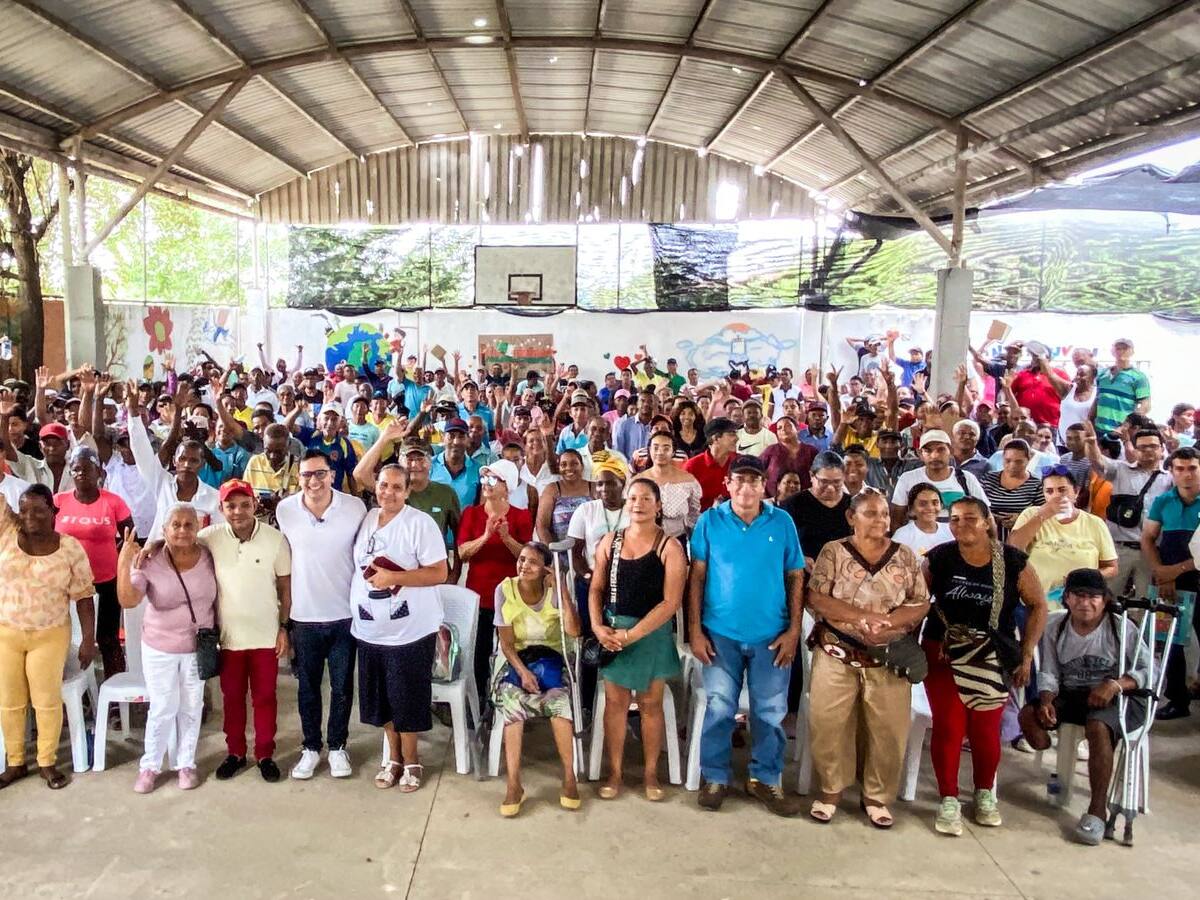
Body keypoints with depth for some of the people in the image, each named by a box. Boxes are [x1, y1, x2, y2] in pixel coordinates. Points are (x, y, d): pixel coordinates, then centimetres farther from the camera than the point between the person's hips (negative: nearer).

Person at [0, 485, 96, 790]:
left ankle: (47, 762, 24)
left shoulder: (70, 547, -10)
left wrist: (89, 639, -8)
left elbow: (83, 597, -7)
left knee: (47, 700, 7)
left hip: (49, 637, -2)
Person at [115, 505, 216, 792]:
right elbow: (127, 601, -26)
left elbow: (217, 598, 3)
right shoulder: (149, 561, -16)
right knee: (162, 710, 7)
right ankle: (150, 766, 28)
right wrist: (123, 564, -36)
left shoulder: (209, 557, -10)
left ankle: (186, 763, 31)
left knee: (191, 708, 14)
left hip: (198, 647, 2)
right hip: (159, 648, -2)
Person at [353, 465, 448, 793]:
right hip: (369, 629, 6)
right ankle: (394, 757, 32)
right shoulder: (365, 519, 6)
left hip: (411, 629, -6)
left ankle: (411, 761, 23)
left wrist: (393, 577, -22)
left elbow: (439, 572, -17)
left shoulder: (420, 523, -13)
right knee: (381, 699, 15)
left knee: (407, 699, 5)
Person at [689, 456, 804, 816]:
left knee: (770, 712, 9)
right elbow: (697, 577, -2)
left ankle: (765, 779, 27)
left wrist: (794, 630, -3)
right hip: (721, 633, -1)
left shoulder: (782, 522, 1)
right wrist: (695, 630, -6)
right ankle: (716, 778, 24)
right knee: (719, 709, 6)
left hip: (771, 635, 1)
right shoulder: (710, 521, -2)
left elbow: (795, 577, 3)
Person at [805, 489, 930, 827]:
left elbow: (921, 605, 0)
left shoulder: (905, 557, 4)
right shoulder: (833, 552, -2)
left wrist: (885, 622, -17)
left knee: (887, 730, 4)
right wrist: (865, 616, -19)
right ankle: (830, 790, 20)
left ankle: (877, 796, 23)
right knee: (828, 725, 0)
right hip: (837, 654, -1)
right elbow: (816, 599, -10)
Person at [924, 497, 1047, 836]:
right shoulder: (938, 558, -6)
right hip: (943, 655, 0)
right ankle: (948, 800, 14)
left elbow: (1038, 606, 2)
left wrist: (1026, 655, 0)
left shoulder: (1012, 561, -8)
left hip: (992, 659, 0)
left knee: (985, 729, 4)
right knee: (948, 726, -3)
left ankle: (985, 793, 31)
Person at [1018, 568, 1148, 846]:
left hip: (1119, 697, -5)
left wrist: (1115, 684, -25)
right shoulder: (1056, 631, 3)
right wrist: (1046, 702, -18)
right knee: (1028, 715, -19)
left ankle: (1098, 809, -27)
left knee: (1097, 727, -36)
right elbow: (1049, 674, 2)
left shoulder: (1122, 629, -8)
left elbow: (1149, 671, -9)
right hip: (1072, 695, 5)